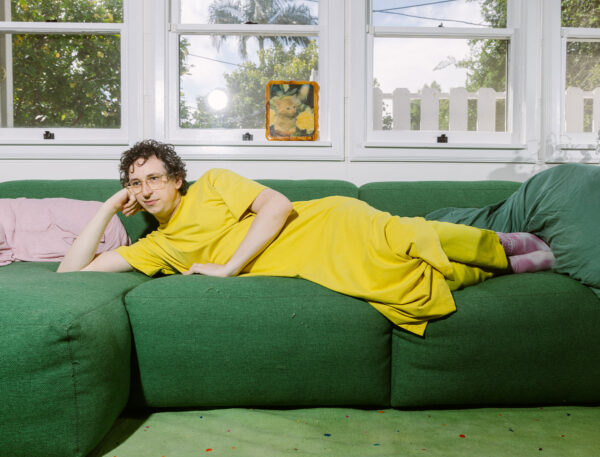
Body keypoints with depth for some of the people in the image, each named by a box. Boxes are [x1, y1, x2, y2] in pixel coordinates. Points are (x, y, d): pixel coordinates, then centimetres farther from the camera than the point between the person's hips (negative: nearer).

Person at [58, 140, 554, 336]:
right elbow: (72, 270, 11)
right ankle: (501, 269, 10)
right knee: (415, 289, -14)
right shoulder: (158, 247, 14)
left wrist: (227, 268, -15)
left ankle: (499, 247, 14)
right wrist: (112, 204, 8)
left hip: (328, 224, -3)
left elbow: (277, 204, -11)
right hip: (315, 273, 3)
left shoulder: (213, 184, 2)